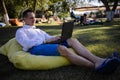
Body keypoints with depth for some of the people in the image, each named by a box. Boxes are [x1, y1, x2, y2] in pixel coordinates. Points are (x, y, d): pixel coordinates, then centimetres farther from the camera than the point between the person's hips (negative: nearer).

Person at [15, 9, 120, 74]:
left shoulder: (38, 30, 34)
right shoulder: (20, 31, 13)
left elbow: (49, 37, 23)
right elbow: (26, 44, -8)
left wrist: (57, 38, -2)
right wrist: (46, 40, -14)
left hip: (48, 45, 7)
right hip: (36, 49, -7)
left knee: (72, 40, -17)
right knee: (63, 49, -35)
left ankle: (98, 60, -33)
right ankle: (96, 65, -42)